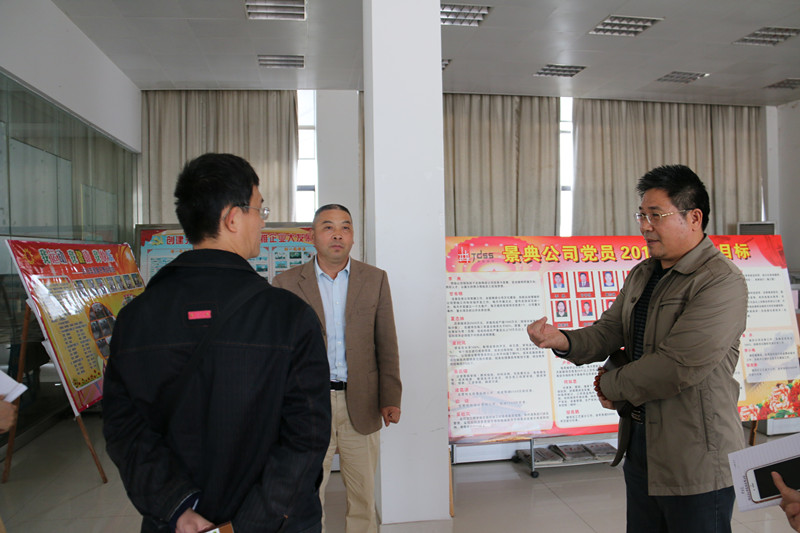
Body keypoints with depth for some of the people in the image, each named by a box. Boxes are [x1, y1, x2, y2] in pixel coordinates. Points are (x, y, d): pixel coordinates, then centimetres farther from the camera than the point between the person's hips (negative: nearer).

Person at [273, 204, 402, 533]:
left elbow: (386, 346, 4)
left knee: (363, 496, 14)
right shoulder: (287, 283, 0)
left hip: (360, 404, 1)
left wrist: (390, 399, -1)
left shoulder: (375, 280, 3)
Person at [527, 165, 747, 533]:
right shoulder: (641, 275, 11)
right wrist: (563, 341, -14)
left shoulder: (722, 282, -17)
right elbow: (609, 332, 7)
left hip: (696, 459, -7)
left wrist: (611, 385, -10)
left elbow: (678, 366, -24)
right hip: (639, 444, 8)